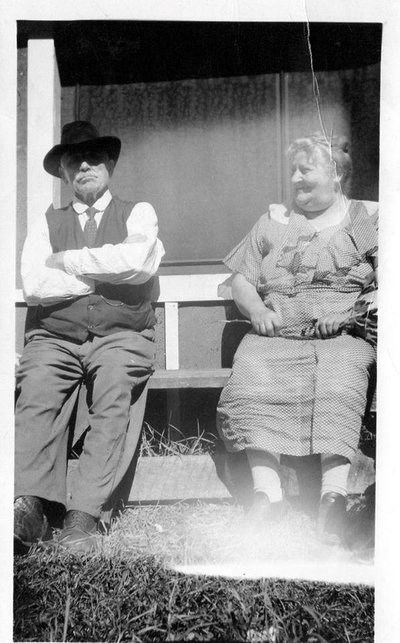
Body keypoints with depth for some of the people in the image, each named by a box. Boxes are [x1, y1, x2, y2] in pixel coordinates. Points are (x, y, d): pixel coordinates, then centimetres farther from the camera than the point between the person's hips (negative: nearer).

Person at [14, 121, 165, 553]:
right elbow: (33, 285, 0)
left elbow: (140, 262, -9)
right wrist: (105, 272, -2)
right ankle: (29, 505, -39)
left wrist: (66, 260, -2)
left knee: (114, 393, -32)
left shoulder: (137, 214, 15)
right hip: (54, 335, 2)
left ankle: (83, 515, -36)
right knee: (37, 389, -30)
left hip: (121, 335, -1)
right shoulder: (46, 222, 19)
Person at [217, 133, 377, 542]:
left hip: (343, 338, -2)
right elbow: (240, 280, 22)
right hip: (275, 336, 3)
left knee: (338, 389, -35)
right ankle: (267, 492, -28)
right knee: (250, 385, -28)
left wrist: (372, 309, -14)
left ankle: (334, 494, -37)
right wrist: (257, 309, 1)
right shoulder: (273, 222, 25)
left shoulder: (368, 218, 15)